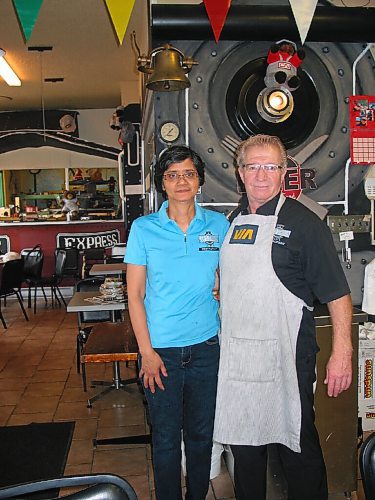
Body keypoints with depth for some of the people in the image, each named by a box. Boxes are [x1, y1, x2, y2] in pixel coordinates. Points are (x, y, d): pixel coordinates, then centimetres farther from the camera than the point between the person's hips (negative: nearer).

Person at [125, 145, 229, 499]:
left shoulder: (218, 225, 1)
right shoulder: (143, 229, -5)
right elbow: (135, 295, -4)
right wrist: (147, 351, -9)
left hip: (205, 346, 2)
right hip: (161, 350, -2)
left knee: (201, 433, 16)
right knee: (166, 437, 10)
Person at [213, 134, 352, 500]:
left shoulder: (302, 222, -8)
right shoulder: (233, 222, 10)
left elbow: (337, 293, -10)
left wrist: (342, 352, -16)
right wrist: (219, 335, 12)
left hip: (285, 357, -5)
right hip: (235, 356, 6)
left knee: (298, 446, 8)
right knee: (244, 443, 18)